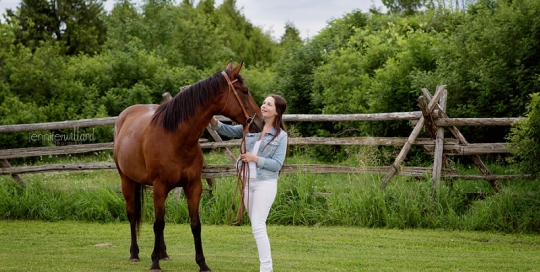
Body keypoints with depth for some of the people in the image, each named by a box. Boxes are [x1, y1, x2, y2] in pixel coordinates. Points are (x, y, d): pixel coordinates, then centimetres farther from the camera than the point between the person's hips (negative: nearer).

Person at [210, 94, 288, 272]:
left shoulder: (280, 136, -6)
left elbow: (277, 165, -9)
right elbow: (227, 130, 2)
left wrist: (255, 158, -17)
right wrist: (213, 121, -16)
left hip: (265, 184, -5)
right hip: (247, 182, 6)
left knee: (258, 226, -12)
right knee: (257, 226, 11)